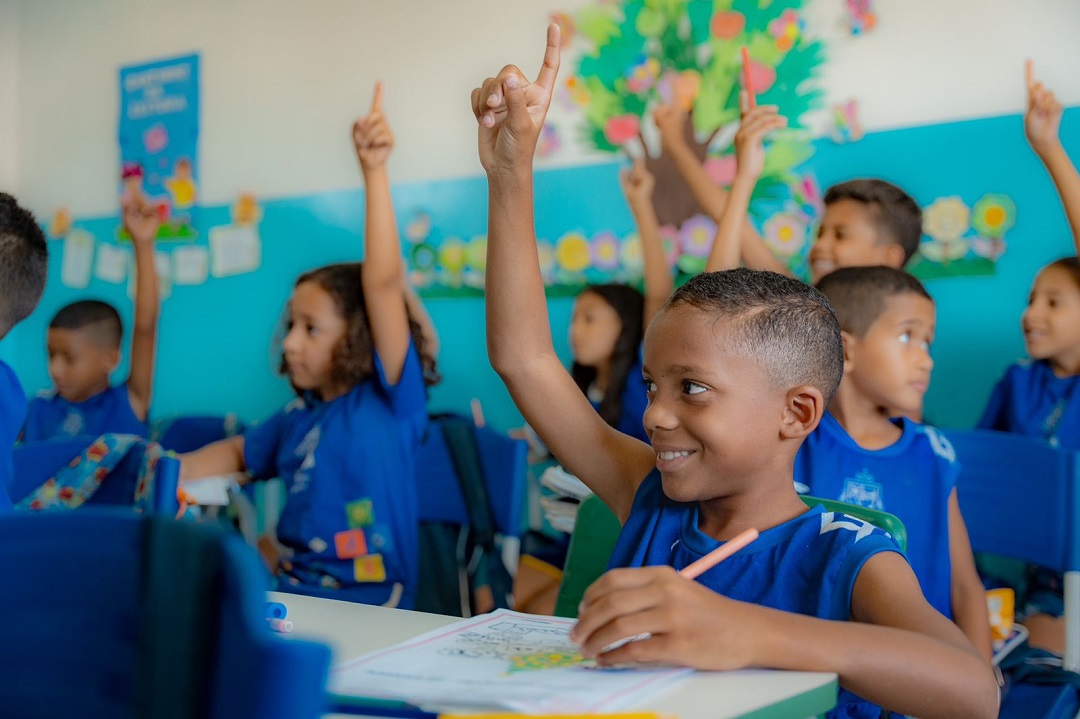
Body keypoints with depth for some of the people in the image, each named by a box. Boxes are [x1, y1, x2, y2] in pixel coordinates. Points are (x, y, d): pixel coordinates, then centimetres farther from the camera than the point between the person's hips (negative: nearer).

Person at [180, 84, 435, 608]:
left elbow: (382, 283, -16)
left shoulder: (390, 401, -5)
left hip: (367, 614, -7)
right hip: (289, 599, 7)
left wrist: (374, 173, -23)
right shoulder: (296, 420, 14)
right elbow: (239, 453, 33)